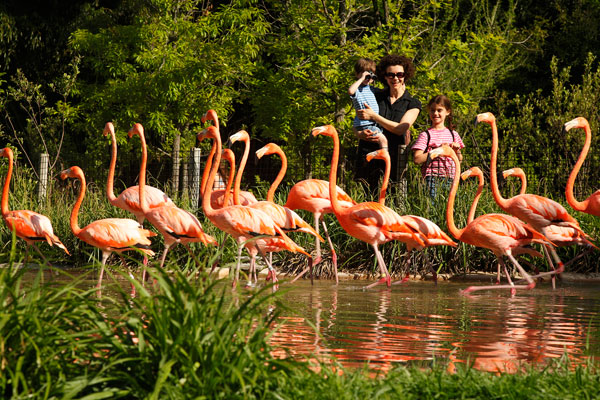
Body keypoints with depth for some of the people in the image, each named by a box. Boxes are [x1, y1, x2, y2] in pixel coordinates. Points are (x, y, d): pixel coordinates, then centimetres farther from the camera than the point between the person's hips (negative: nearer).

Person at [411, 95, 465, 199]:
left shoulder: (453, 134, 13)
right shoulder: (425, 135, 0)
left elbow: (460, 160, 21)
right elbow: (417, 159, -10)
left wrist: (457, 150, 0)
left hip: (450, 179, 4)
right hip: (432, 178, -4)